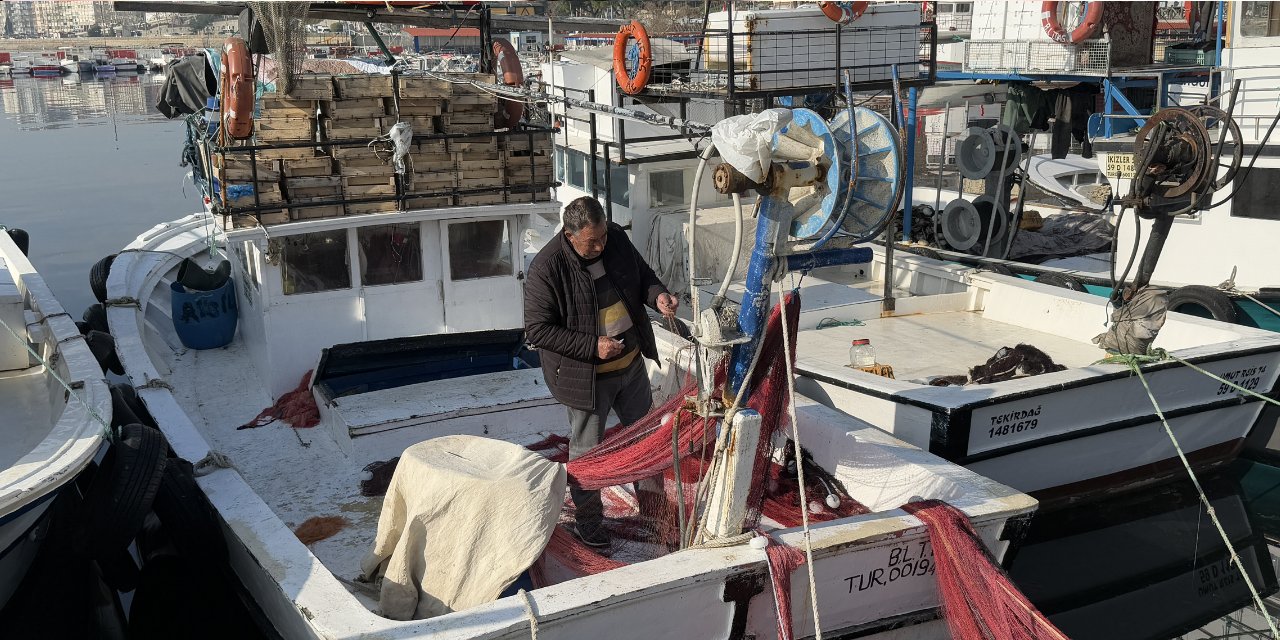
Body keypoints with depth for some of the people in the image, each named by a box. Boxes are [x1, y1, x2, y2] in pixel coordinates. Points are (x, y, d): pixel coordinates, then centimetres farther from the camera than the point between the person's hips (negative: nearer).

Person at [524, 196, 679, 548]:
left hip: (632, 363, 6)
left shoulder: (617, 239, -7)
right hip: (586, 376, -6)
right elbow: (537, 329, -20)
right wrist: (592, 346, -25)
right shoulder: (547, 268, -24)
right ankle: (588, 519, 30)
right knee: (587, 450, 9)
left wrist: (657, 295, -13)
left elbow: (642, 275, 10)